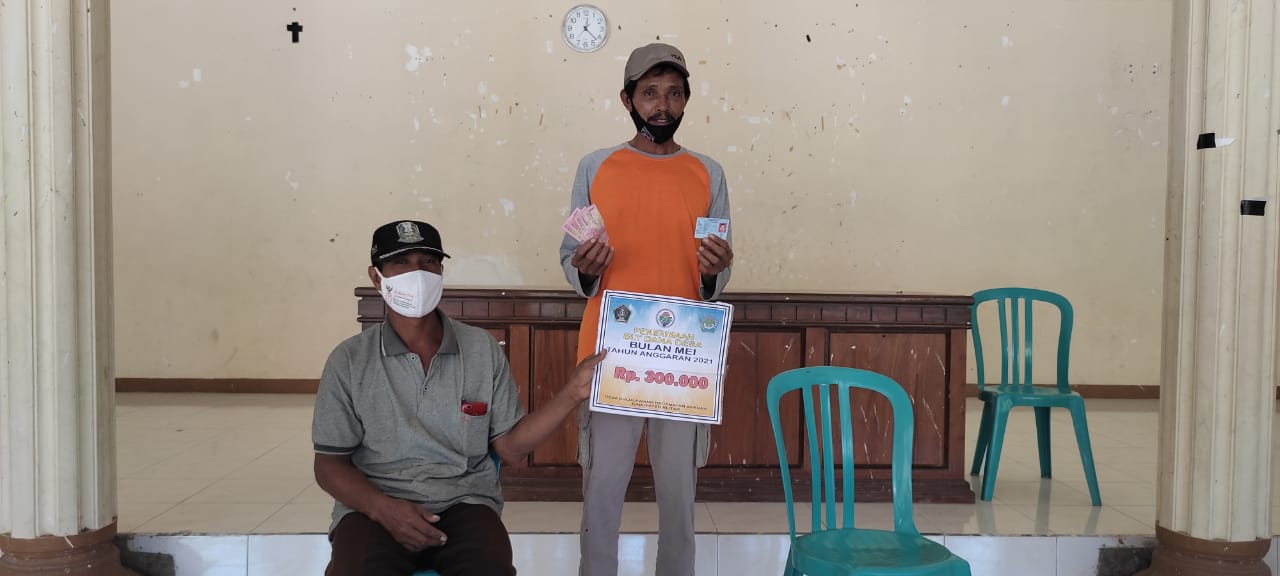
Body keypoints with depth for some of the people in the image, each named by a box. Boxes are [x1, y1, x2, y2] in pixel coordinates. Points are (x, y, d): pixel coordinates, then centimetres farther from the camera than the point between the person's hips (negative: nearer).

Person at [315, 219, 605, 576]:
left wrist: (571, 393, -4)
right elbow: (330, 464, 3)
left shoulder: (482, 349, 5)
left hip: (463, 502, 2)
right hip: (373, 507, -1)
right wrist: (382, 508, -15)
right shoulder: (348, 361, 1)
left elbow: (509, 445, 7)